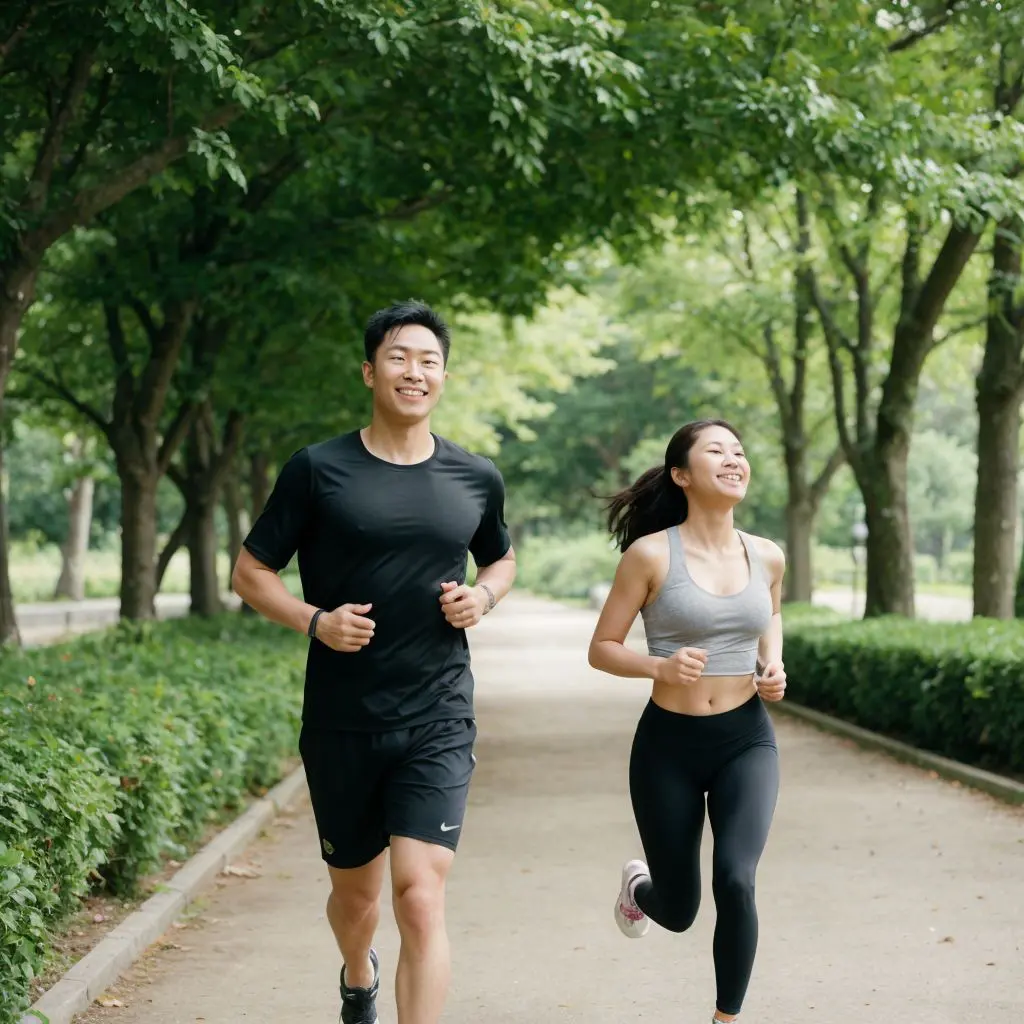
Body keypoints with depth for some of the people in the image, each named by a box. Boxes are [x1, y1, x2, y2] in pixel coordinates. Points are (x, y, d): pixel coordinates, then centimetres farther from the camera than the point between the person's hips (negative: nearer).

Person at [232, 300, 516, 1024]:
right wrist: (314, 620, -16)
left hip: (437, 724, 0)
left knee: (421, 897, -15)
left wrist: (484, 597, -1)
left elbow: (503, 558, 22)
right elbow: (251, 572, 2)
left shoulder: (477, 479, 3)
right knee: (356, 890, 18)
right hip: (342, 721, 0)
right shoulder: (319, 469, -4)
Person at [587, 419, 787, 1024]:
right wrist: (660, 666, -24)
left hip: (747, 740, 2)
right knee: (678, 912, 10)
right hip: (668, 744, -2)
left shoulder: (767, 557, -1)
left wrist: (774, 665, 2)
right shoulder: (651, 554, -12)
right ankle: (638, 887, 49)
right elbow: (602, 649, -6)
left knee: (736, 882, -21)